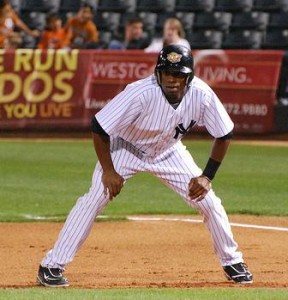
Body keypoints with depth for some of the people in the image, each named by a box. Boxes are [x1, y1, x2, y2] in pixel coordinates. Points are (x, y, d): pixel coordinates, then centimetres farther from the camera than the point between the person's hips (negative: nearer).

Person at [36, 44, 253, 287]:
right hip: (126, 148, -4)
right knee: (95, 199, -20)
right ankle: (51, 266, -14)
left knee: (208, 201, -3)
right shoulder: (141, 93, -37)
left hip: (168, 152, 4)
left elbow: (224, 135, -11)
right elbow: (99, 128, -28)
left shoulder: (202, 95, -26)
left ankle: (232, 261, 20)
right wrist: (108, 171, -26)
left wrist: (207, 177, -15)